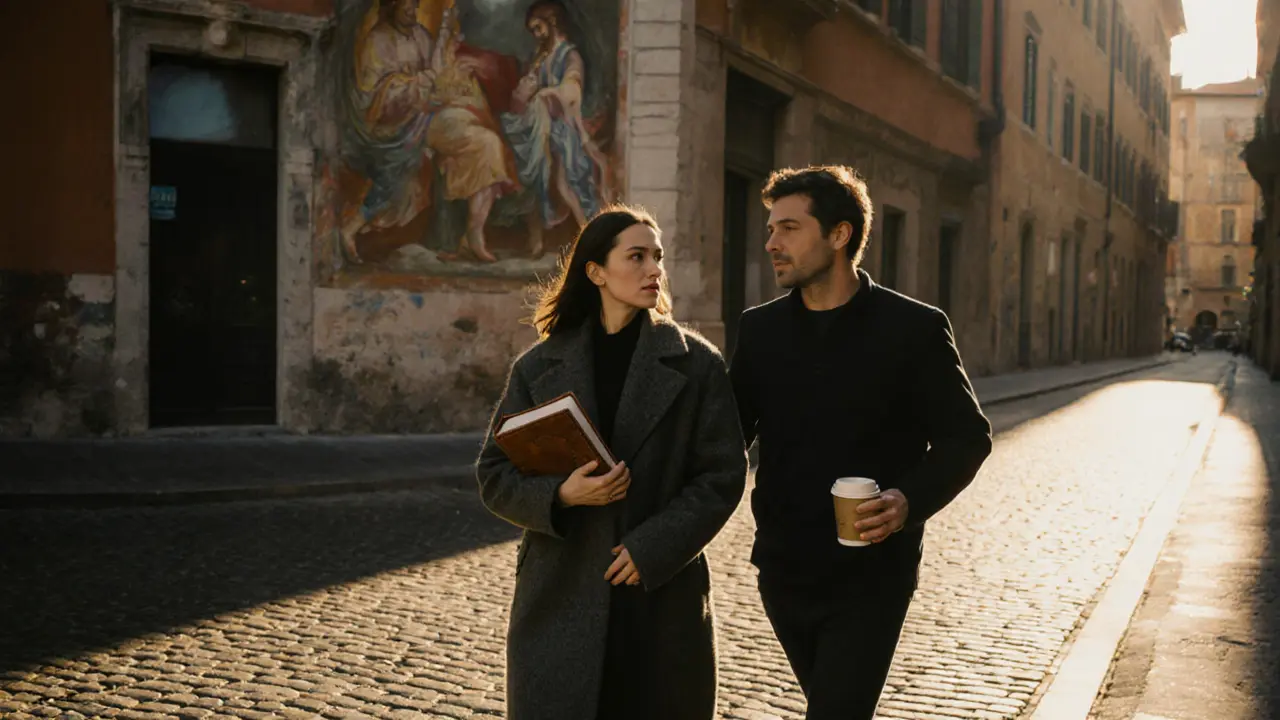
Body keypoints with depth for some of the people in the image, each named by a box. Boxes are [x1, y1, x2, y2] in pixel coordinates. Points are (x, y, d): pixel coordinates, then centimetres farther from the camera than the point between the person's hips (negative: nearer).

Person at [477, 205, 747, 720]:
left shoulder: (696, 363, 2)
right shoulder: (539, 367, 5)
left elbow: (723, 475, -1)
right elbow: (494, 476, 6)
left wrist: (652, 548, -13)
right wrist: (561, 494, -14)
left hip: (664, 598, 0)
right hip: (561, 601, 1)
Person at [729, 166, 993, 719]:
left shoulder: (914, 329, -8)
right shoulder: (760, 329, 4)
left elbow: (966, 435, -3)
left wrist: (912, 499, -21)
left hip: (871, 576, -4)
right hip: (783, 570, 5)